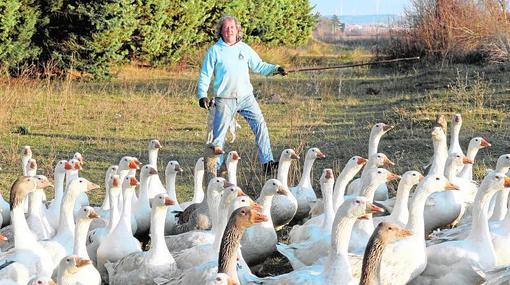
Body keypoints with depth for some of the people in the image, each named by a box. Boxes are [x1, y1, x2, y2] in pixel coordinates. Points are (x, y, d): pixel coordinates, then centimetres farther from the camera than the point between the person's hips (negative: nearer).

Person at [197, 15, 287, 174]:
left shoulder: (244, 49, 10)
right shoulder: (214, 51, 1)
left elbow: (259, 66, 14)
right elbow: (205, 75, 2)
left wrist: (275, 69, -2)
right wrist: (202, 95, -9)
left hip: (246, 97, 3)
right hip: (225, 100, -3)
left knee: (260, 126, -8)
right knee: (218, 135, -1)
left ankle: (267, 162, -5)